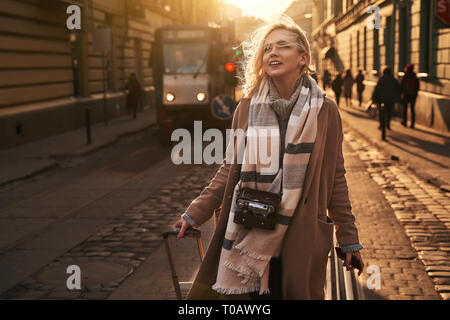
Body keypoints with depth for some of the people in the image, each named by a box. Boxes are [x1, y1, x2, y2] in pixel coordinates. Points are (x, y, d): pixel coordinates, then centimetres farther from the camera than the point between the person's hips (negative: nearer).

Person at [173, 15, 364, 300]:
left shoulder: (324, 111, -2)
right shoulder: (248, 108, 2)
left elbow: (335, 178, 1)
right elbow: (231, 170, 7)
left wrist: (349, 239, 2)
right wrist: (196, 214, 1)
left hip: (301, 238, -1)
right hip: (251, 236, 1)